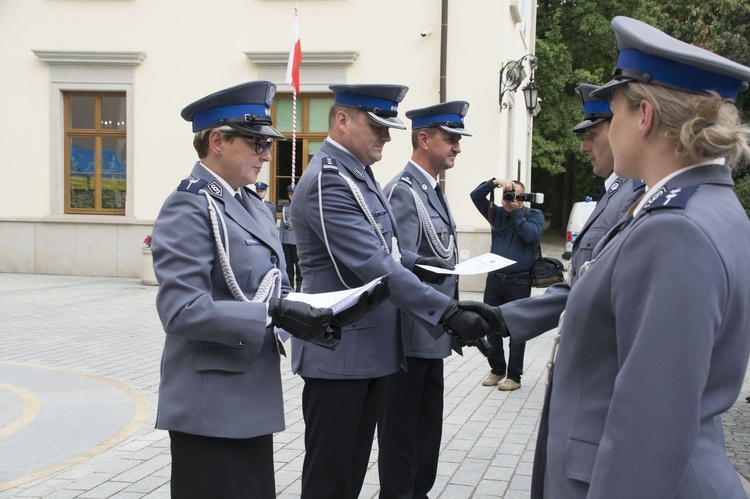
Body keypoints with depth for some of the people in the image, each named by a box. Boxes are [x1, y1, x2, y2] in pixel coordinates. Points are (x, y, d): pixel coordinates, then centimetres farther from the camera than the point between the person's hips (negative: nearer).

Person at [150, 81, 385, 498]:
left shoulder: (253, 206, 13)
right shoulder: (189, 207, -14)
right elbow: (182, 310, -23)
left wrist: (332, 309, -3)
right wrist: (275, 315, -27)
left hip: (252, 399, 9)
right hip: (211, 407, -9)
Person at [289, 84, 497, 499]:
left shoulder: (357, 172, 12)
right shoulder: (327, 181, -19)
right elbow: (372, 265, -27)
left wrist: (414, 262, 3)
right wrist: (447, 312, -30)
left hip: (370, 347, 10)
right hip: (339, 352, -9)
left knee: (354, 465, 17)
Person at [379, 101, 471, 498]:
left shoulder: (432, 191, 14)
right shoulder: (402, 191, -15)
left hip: (433, 332, 9)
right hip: (411, 334, -9)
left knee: (427, 427, 18)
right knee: (401, 428, 3)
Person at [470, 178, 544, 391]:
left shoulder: (534, 215, 2)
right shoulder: (497, 213, 11)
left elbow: (531, 235, -16)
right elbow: (476, 196, 2)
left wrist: (516, 212, -12)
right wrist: (494, 182, -12)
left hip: (519, 281, -4)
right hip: (494, 278, 4)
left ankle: (514, 377, 9)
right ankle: (496, 370, 23)